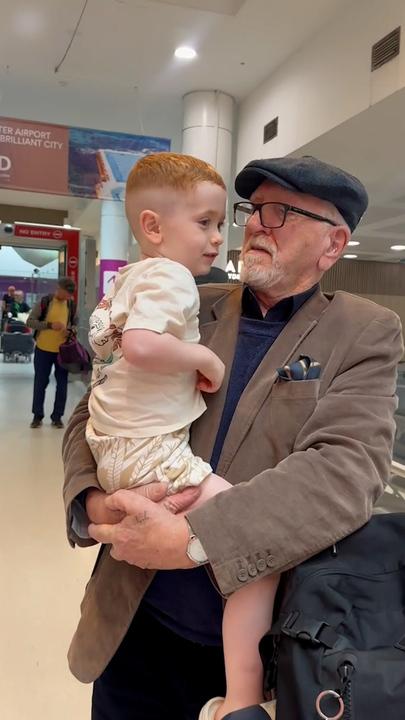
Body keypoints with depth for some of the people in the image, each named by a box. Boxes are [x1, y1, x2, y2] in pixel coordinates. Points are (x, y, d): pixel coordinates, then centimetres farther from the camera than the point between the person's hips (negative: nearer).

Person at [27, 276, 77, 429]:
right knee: (40, 383, 6)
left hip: (63, 350, 3)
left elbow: (75, 323, 15)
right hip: (43, 349, -3)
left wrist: (71, 330, -8)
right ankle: (37, 416, 18)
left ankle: (57, 416, 18)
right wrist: (49, 325, -21)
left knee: (62, 385, 6)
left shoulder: (71, 305, 3)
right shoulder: (44, 301, -7)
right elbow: (30, 321, -8)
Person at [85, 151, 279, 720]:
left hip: (114, 450, 11)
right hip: (149, 452, -11)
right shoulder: (168, 274, -14)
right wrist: (204, 358, -17)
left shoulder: (127, 278, 18)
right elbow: (140, 345, -31)